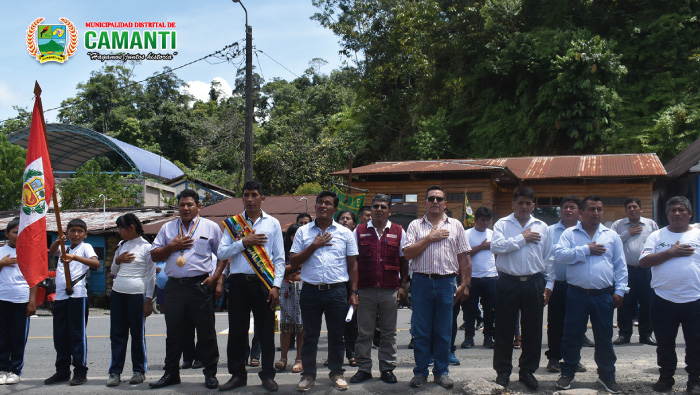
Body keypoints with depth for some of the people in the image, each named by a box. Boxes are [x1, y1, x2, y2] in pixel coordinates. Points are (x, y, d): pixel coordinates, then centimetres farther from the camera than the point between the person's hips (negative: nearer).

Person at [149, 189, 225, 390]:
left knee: (206, 332, 1)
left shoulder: (210, 227, 7)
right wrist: (172, 247, -3)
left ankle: (210, 373, 12)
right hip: (174, 286, 3)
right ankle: (171, 373, 20)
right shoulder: (167, 228, 15)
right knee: (173, 332, 9)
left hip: (201, 285, -3)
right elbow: (154, 255, 13)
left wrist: (215, 276, -6)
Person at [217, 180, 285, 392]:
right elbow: (222, 253, 1)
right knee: (237, 329, 6)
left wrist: (276, 286, -5)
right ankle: (237, 375, 18)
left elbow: (279, 258, 4)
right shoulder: (232, 223, 9)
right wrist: (244, 242, -12)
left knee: (266, 330, 4)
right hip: (238, 281, 1)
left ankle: (268, 375, 16)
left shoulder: (273, 223, 7)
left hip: (263, 282, -1)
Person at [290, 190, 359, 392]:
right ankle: (308, 374, 18)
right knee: (310, 336, 7)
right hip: (310, 291, 0)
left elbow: (352, 264, 7)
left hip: (337, 291, 0)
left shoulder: (345, 233, 6)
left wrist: (354, 292, 1)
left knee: (336, 335, 8)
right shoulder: (303, 231, 5)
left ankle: (336, 373, 22)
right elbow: (293, 262, 1)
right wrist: (313, 246, -10)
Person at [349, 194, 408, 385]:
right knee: (364, 332, 5)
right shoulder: (359, 231, 7)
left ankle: (387, 368, 16)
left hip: (390, 290, 0)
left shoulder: (398, 232, 7)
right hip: (365, 290, 0)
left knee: (389, 333, 7)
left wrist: (403, 286, 3)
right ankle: (363, 368, 14)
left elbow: (404, 260, 9)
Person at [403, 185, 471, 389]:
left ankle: (442, 372, 17)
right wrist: (430, 238, -8)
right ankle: (420, 372, 15)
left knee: (443, 331, 6)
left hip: (446, 283, 1)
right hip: (422, 282, 0)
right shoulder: (415, 225, 7)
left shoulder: (455, 226, 10)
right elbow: (407, 253, -4)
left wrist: (465, 284, 0)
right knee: (420, 330, 4)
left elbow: (463, 257, 7)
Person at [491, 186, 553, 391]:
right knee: (504, 329, 4)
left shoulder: (542, 227, 10)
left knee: (533, 329, 7)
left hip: (534, 283, 2)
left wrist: (549, 285, 6)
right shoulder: (502, 224, 4)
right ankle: (503, 371, 15)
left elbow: (549, 259, 11)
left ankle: (527, 371, 21)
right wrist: (522, 238, -9)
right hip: (508, 282, -2)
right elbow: (496, 246, -14)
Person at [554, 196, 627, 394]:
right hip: (577, 294, -1)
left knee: (604, 336, 9)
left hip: (604, 295, 1)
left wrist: (619, 291, 0)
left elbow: (620, 266, 8)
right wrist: (586, 249, -14)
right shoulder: (570, 234, 2)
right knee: (572, 335, 6)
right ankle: (567, 373, 21)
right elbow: (559, 254, -14)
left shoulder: (612, 236, 8)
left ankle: (607, 375, 23)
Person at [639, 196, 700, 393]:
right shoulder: (657, 236, 5)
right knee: (664, 343, 11)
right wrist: (670, 253, -13)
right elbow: (643, 261, -5)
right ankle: (665, 377, 26)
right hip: (663, 300, 1)